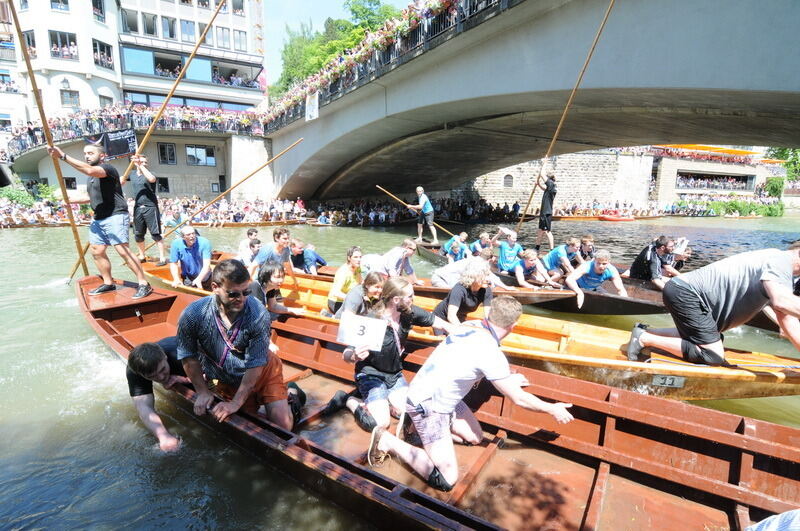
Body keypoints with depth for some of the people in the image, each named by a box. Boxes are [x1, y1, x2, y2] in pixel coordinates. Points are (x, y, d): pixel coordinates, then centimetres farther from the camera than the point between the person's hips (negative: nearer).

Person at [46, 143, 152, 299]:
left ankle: (144, 284, -15)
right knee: (97, 251, 11)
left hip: (115, 217, -10)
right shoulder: (92, 177, 21)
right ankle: (108, 283, 23)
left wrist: (63, 156, -33)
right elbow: (90, 197, 32)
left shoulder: (108, 168, -8)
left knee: (123, 250, -17)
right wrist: (71, 200, 16)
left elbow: (89, 170, -30)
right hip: (98, 219, 10)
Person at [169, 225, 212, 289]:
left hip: (203, 277, -1)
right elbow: (173, 264, -8)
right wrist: (176, 279, -23)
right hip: (187, 278, 1)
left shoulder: (205, 243, -24)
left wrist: (199, 279, -43)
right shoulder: (176, 244, -16)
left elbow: (207, 265, -29)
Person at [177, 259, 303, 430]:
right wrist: (202, 392, -3)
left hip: (263, 372, -2)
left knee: (282, 427, -9)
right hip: (228, 382, 3)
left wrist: (236, 403, -20)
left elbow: (256, 365, -24)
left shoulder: (258, 315, -32)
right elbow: (188, 357, -7)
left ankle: (291, 398, 22)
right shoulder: (192, 315, -24)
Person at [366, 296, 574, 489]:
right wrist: (553, 410, 3)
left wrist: (508, 378, 29)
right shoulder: (491, 353, -26)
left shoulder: (470, 325, -2)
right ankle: (389, 441, -2)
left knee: (475, 437, 17)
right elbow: (518, 399, -13)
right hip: (427, 406, -9)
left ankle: (420, 426, 18)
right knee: (446, 480, -9)